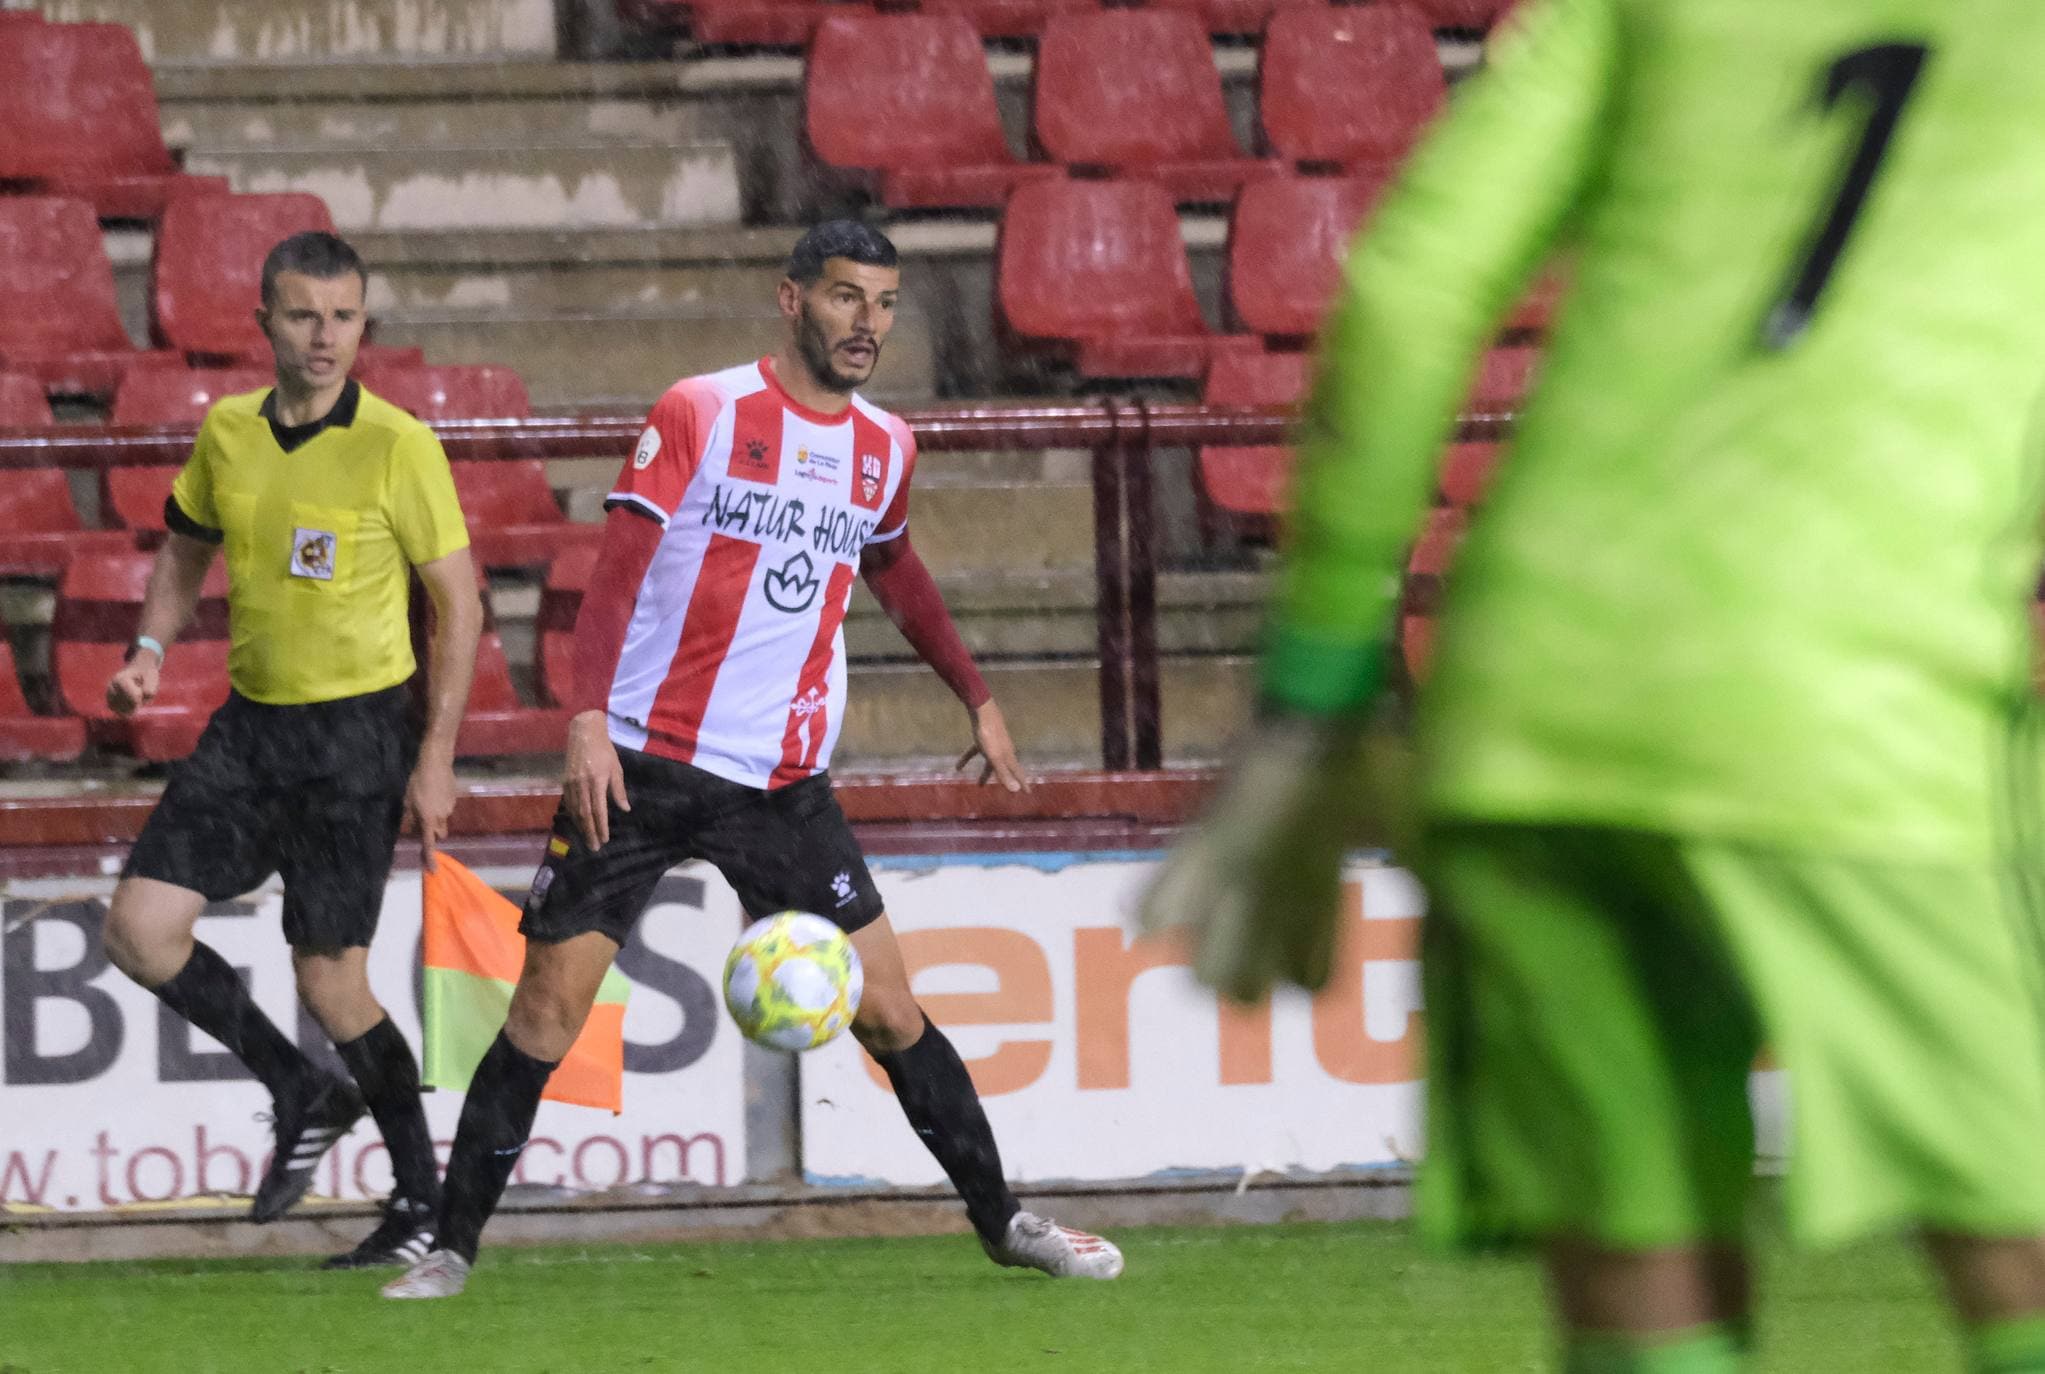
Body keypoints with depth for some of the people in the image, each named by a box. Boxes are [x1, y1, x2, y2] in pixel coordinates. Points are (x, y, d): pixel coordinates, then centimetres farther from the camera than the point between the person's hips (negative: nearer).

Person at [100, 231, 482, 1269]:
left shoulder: (396, 445, -11)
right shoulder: (227, 433, 5)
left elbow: (458, 601, -8)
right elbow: (186, 551, 22)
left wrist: (436, 757, -12)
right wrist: (151, 651, 4)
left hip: (358, 729, -6)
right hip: (250, 722, 6)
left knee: (329, 979, -7)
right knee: (140, 930, -5)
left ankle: (423, 1196, 11)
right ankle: (303, 1096, 15)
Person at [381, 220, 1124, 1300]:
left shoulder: (884, 448, 9)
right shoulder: (699, 412, -6)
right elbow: (615, 571, -9)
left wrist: (978, 700, 33)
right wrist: (588, 716, -21)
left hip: (784, 782, 4)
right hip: (642, 764, -4)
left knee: (887, 1009, 1)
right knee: (548, 1006, -6)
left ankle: (1000, 1220, 14)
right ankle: (451, 1246, 2)